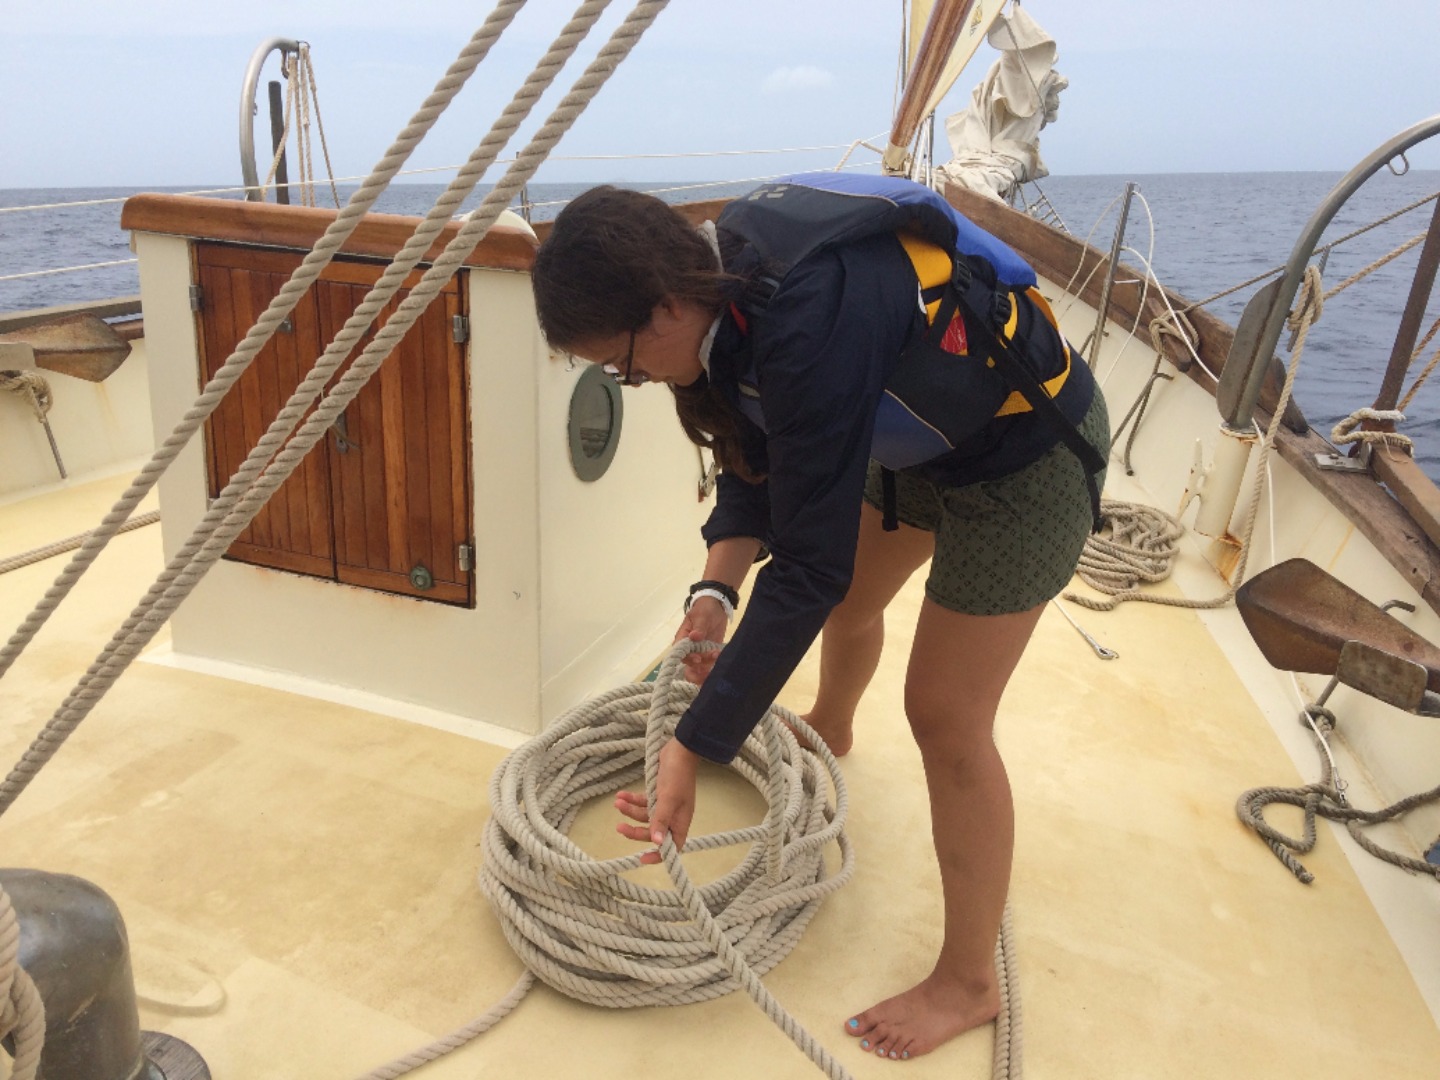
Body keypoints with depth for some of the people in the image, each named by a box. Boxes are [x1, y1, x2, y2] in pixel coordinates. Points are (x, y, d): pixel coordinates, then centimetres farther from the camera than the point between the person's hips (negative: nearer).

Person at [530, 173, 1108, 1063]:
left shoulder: (809, 325, -38)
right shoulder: (728, 275, -11)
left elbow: (807, 567, -36)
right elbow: (758, 461, -2)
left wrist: (691, 754, -33)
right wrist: (715, 591, -17)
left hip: (1026, 453, -8)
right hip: (920, 434, 9)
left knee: (948, 719, -5)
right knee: (850, 601, 25)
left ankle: (968, 984, 15)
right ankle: (830, 730, 60)